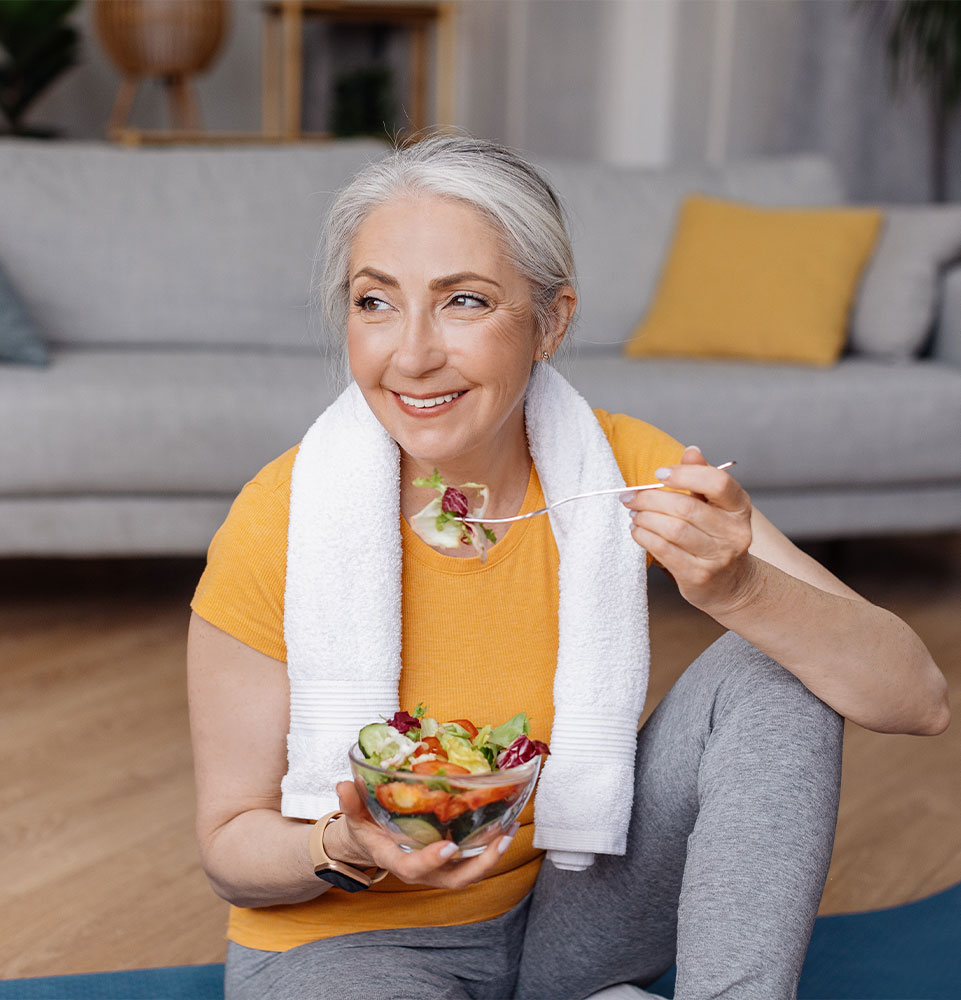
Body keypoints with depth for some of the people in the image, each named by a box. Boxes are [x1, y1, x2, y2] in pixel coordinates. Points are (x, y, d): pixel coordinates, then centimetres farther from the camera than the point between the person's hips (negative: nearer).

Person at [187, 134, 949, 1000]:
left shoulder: (621, 468, -15)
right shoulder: (277, 530, -22)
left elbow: (918, 700, -18)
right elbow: (231, 847, -10)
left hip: (565, 915, 3)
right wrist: (349, 849, -32)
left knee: (772, 667, -15)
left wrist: (737, 589, -37)